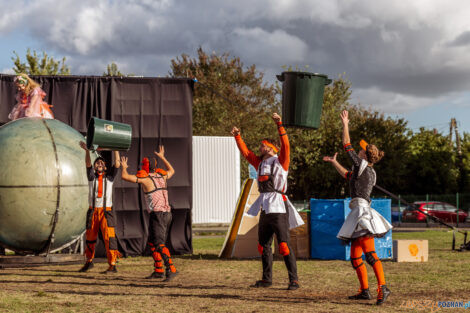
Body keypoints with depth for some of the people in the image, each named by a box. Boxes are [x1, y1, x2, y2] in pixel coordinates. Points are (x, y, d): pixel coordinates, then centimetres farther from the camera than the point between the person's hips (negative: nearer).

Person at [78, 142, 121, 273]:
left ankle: (112, 266, -15)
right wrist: (87, 150, -29)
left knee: (109, 238, -14)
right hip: (93, 212, 2)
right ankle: (89, 261, 33)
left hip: (107, 212, -2)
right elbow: (88, 164, -10)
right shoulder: (92, 176, 7)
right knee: (90, 238, 12)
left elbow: (117, 164, -9)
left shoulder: (109, 176, 6)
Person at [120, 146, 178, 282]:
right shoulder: (161, 176, 13)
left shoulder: (145, 178, -6)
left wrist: (124, 167, 14)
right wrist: (162, 157, 44)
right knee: (152, 242, 19)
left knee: (159, 244, -15)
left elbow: (124, 176, -8)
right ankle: (158, 270, 20)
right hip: (167, 214, 8)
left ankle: (171, 269, -30)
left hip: (157, 214, -8)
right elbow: (172, 171, 36)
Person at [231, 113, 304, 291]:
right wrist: (237, 136, 19)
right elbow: (245, 152, 26)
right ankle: (267, 279, 22)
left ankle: (294, 280, -10)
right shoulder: (260, 163, 18)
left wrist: (279, 124, -23)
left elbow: (285, 145, -15)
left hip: (278, 207, -8)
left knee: (284, 245, -12)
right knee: (263, 245, 12)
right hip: (265, 208, 8)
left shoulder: (280, 161, -1)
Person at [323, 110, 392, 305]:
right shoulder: (370, 172, 20)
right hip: (359, 212, 10)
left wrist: (345, 124, 12)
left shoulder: (361, 165, -4)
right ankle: (364, 291, 15)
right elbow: (348, 176, 37)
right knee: (355, 257, 12)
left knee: (369, 253, -19)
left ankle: (382, 287, -28)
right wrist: (334, 163, 41)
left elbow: (346, 145, 2)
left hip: (361, 209, -10)